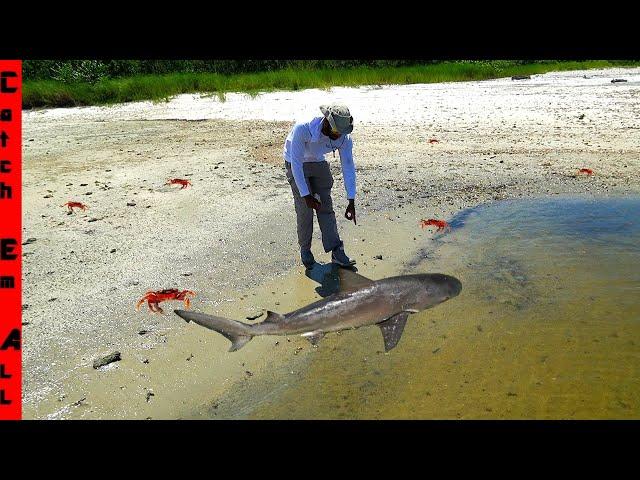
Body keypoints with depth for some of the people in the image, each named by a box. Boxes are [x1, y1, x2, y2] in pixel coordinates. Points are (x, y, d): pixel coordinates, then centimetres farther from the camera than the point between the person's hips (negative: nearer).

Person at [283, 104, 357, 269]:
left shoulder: (344, 138, -24)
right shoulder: (302, 129, -38)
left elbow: (348, 168, -19)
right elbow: (296, 164, -34)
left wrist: (351, 202, -21)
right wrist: (306, 195, -33)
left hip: (319, 163, 4)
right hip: (296, 164, -3)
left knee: (326, 206, -2)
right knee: (305, 208, -9)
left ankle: (336, 252, -1)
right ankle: (305, 249, 10)